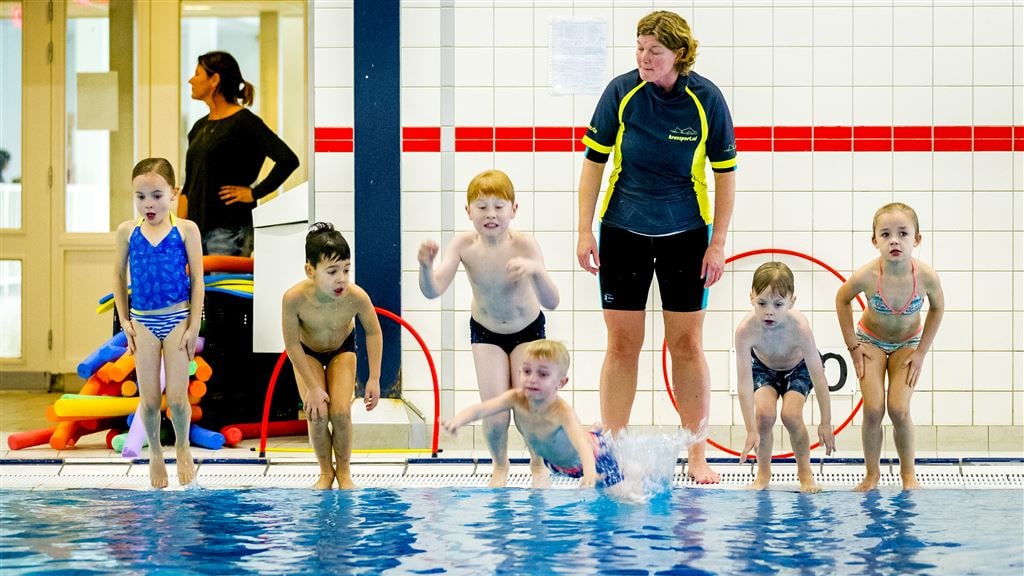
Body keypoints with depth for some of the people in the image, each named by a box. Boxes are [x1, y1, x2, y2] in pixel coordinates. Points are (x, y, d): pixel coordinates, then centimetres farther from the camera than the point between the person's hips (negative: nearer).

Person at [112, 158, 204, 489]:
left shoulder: (185, 230, -7)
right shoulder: (128, 231, -1)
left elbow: (197, 280, -4)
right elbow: (119, 276, 9)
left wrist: (194, 327, -6)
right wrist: (124, 320, 5)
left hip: (177, 319, -2)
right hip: (143, 322, 2)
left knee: (177, 398, -1)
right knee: (149, 399, 4)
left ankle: (182, 448, 25)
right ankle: (154, 454, 26)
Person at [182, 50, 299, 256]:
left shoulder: (244, 122, -8)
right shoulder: (200, 127, 16)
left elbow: (288, 159, -17)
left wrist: (254, 193, -13)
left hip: (228, 230, -8)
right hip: (197, 228, 8)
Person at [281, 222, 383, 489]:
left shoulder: (357, 297, -37)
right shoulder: (294, 298, -41)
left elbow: (373, 332, -15)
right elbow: (292, 344, -24)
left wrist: (374, 379, -14)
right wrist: (313, 387, -20)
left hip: (342, 349, 1)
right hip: (307, 352, -1)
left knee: (341, 412, -11)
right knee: (317, 415, -14)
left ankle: (344, 472, 14)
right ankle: (325, 472, 12)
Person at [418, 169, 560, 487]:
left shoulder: (523, 244, -30)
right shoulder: (464, 245, -25)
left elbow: (551, 302, -35)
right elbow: (432, 291, -32)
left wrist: (536, 270, -54)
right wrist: (426, 265, -52)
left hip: (528, 330, -1)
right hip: (486, 332, 1)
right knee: (494, 410, -9)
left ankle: (539, 464, 25)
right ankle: (500, 466, 23)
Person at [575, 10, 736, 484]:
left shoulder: (706, 99, -10)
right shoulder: (621, 92, -9)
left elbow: (724, 173, -3)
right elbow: (594, 161, -2)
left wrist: (718, 243, -6)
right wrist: (585, 231, -5)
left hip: (685, 235, 0)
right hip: (623, 231, 0)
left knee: (687, 343, 3)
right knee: (622, 343, 2)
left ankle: (696, 456, 11)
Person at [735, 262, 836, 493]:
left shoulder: (799, 327, -39)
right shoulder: (746, 329, -37)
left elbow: (818, 378, -31)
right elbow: (745, 383, -35)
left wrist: (826, 423, -28)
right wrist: (751, 431, -38)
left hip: (798, 368, -1)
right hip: (764, 368, 1)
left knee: (791, 415, -20)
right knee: (764, 414, -21)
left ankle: (804, 471, 6)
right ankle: (763, 472, 3)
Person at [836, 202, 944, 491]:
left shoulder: (926, 276, -31)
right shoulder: (867, 276, -32)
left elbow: (937, 308, -7)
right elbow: (842, 299, -9)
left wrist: (921, 351, -7)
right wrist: (853, 345, -7)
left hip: (907, 344, 0)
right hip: (872, 342, 0)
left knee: (899, 410, -11)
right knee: (873, 410, -9)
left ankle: (908, 473, 11)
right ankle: (872, 474, 11)